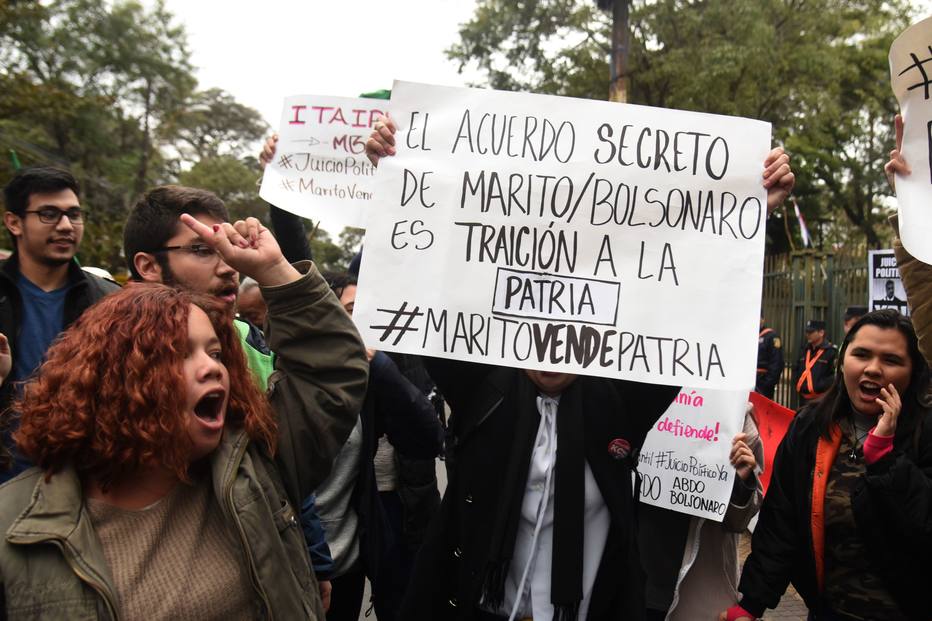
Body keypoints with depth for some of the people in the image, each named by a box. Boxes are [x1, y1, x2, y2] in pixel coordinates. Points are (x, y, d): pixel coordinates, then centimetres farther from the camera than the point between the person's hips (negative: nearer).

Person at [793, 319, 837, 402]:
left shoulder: (831, 352, -9)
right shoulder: (805, 350, 16)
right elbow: (796, 370, 25)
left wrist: (818, 387, -21)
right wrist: (798, 384, 7)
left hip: (821, 401, -8)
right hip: (804, 399, 8)